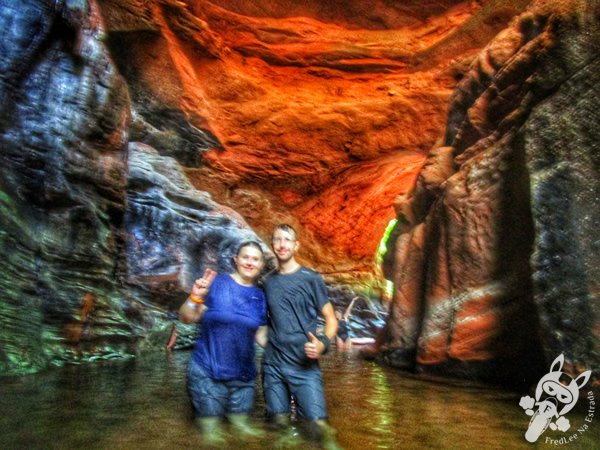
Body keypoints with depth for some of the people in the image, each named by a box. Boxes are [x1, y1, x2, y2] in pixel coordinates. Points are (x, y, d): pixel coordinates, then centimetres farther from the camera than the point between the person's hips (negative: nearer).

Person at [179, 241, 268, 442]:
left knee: (241, 425, 18)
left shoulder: (259, 296, 3)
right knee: (211, 429, 9)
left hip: (243, 375, 4)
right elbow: (187, 318, -10)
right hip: (208, 373, -4)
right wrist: (195, 297, -26)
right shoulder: (216, 283, -9)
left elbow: (261, 335, 9)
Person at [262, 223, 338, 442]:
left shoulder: (311, 279, -3)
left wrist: (322, 343, -19)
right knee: (279, 423, 10)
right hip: (272, 365, 4)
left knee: (317, 424, -6)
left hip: (304, 366, -3)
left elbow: (331, 319, -2)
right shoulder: (268, 281, 8)